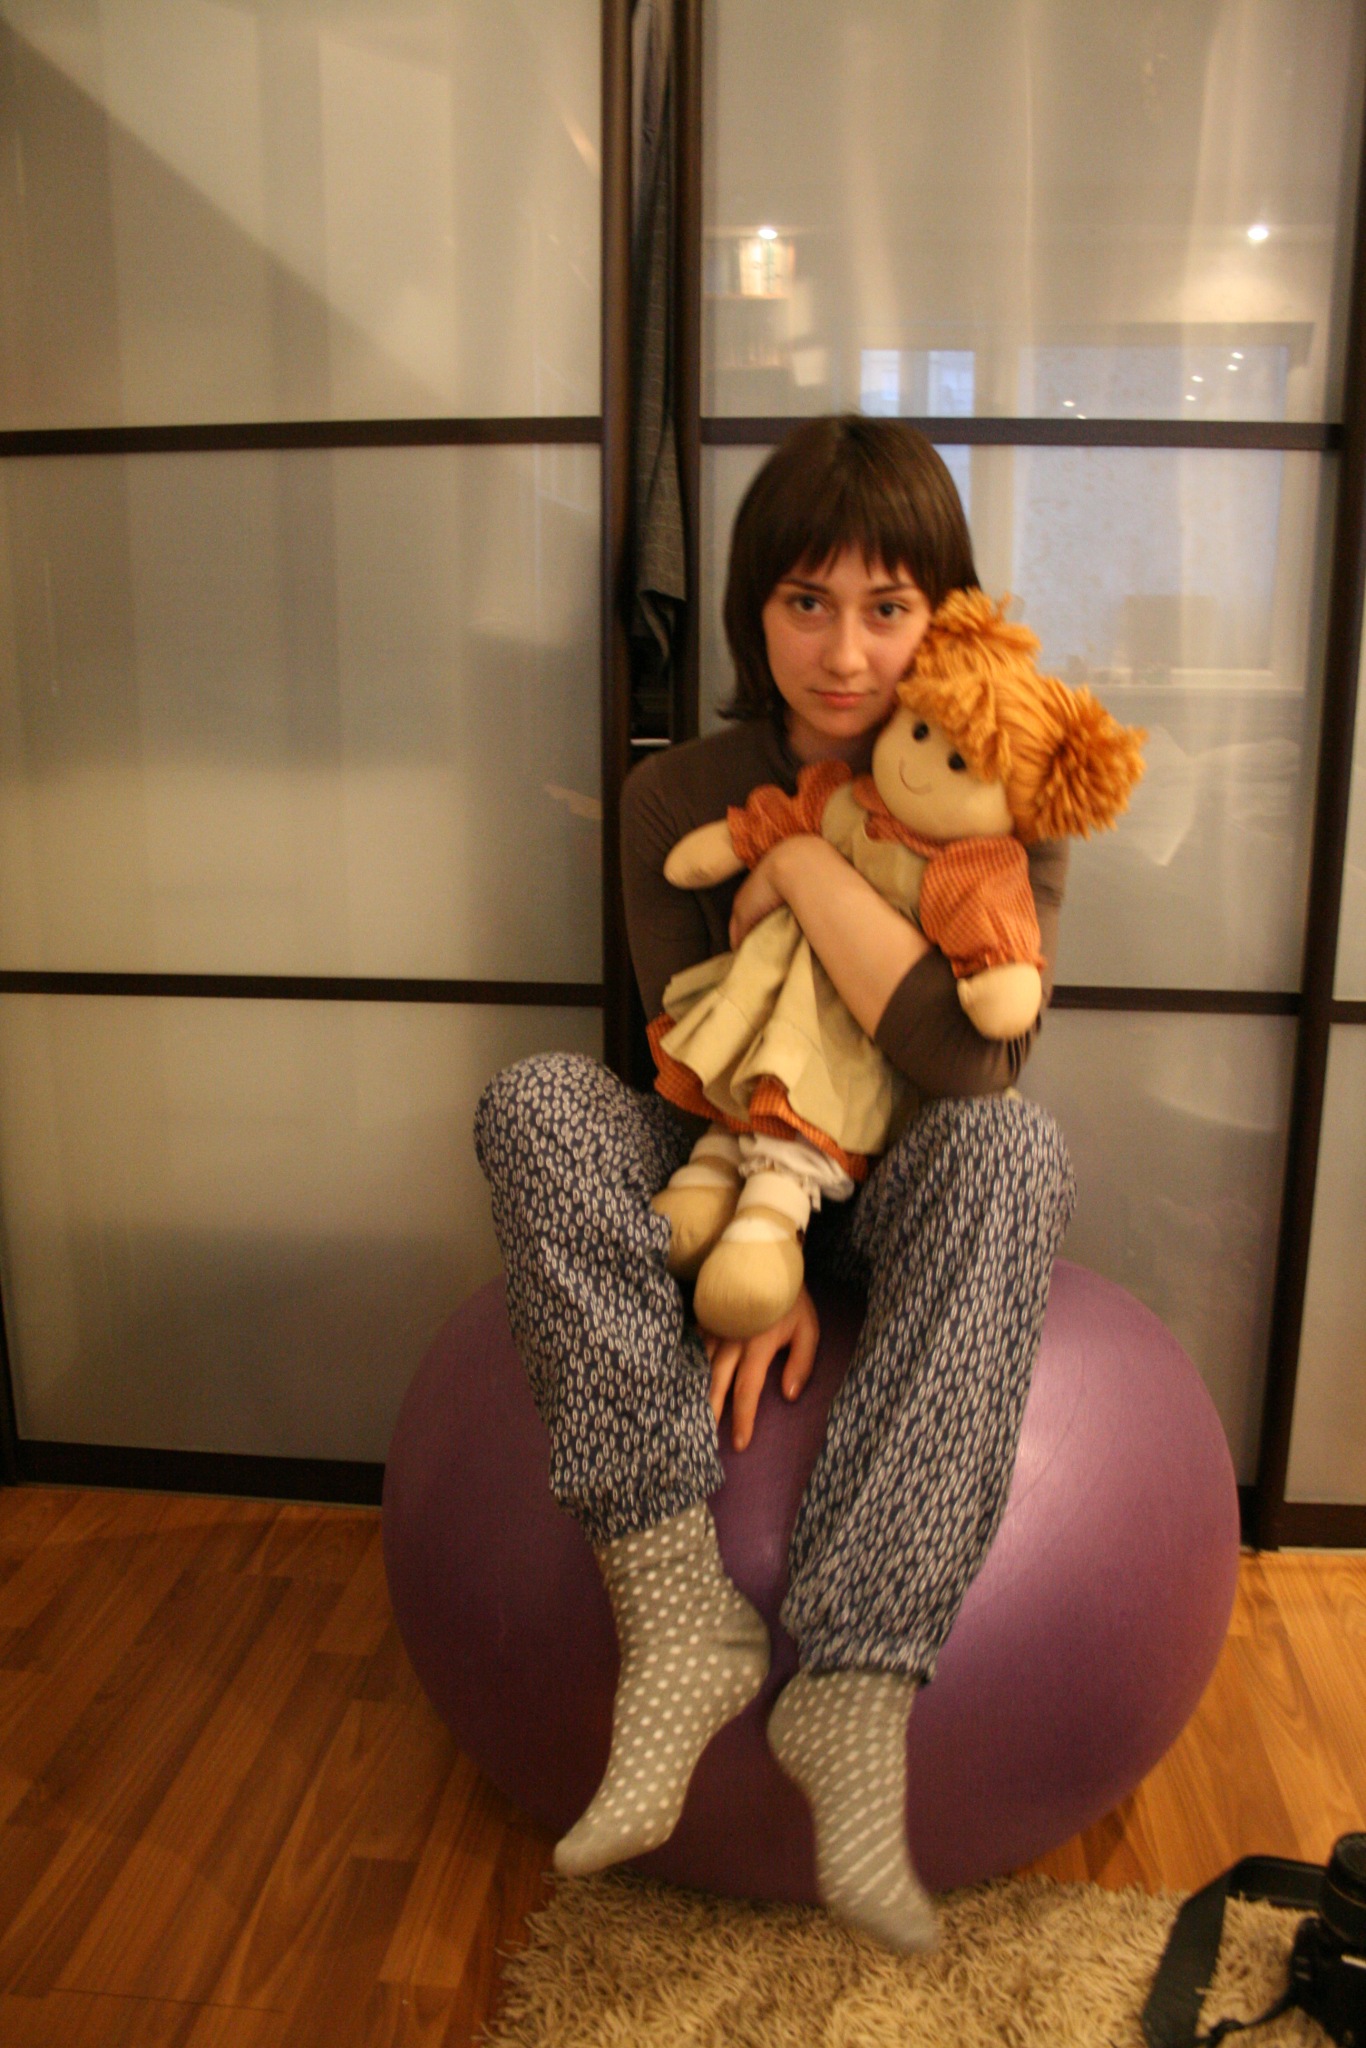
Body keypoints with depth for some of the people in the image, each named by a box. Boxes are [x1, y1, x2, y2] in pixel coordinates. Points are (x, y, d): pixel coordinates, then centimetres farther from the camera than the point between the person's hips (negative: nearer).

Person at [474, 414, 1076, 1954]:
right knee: (537, 1100, -25)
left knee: (1017, 1144, -34)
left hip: (901, 1196, -1)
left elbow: (975, 1058, -24)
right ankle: (684, 1616, -33)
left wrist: (806, 869, -22)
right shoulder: (678, 797, -4)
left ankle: (856, 1685, -36)